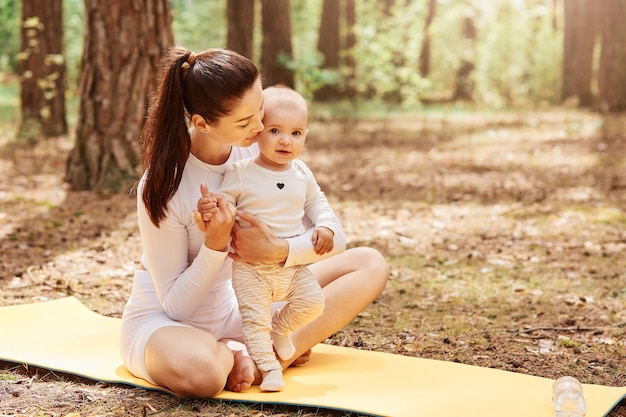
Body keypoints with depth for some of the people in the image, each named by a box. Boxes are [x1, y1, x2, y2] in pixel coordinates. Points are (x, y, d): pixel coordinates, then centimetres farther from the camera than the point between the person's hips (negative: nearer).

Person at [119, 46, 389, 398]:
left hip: (236, 309, 6)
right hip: (163, 320, -6)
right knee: (199, 369, -44)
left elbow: (333, 234, -8)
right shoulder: (163, 185, -24)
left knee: (371, 265, -5)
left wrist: (279, 251, -27)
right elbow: (175, 305, -18)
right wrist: (215, 245, -32)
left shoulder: (258, 149, -10)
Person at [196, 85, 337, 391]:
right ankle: (268, 365, 4)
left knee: (312, 302, -6)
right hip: (250, 265, -4)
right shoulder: (240, 174, -12)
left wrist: (325, 227, -2)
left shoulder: (301, 173, 3)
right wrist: (209, 209, -34)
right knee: (254, 316, -9)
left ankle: (279, 327, 20)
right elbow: (221, 205, -10)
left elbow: (316, 202, 16)